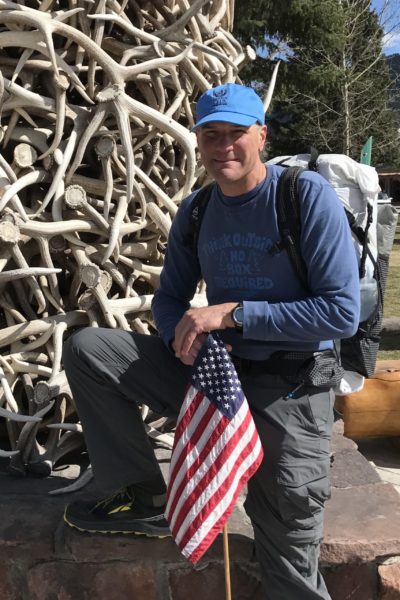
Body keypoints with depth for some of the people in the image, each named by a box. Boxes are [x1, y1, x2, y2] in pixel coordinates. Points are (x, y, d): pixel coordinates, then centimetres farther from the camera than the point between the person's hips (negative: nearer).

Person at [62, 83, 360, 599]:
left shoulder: (308, 195, -13)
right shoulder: (195, 211, 3)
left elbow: (342, 313, -19)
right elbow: (170, 297, 12)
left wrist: (232, 314, -22)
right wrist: (182, 334, -13)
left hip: (288, 391, -4)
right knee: (85, 349, -7)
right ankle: (147, 499, 1)